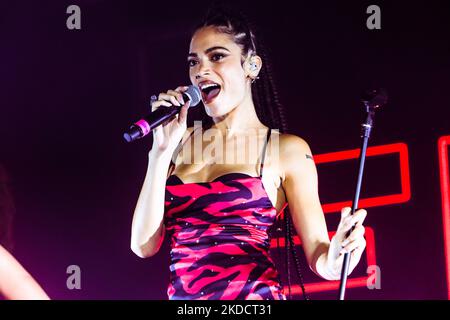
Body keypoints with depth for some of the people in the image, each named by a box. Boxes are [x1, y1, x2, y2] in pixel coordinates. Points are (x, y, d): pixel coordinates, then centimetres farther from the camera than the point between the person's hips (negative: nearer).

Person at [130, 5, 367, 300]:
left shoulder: (287, 149, 0)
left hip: (253, 296, -2)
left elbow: (316, 254, -4)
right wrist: (162, 151, -2)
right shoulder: (181, 141, 11)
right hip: (180, 297, 3)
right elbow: (144, 245, 3)